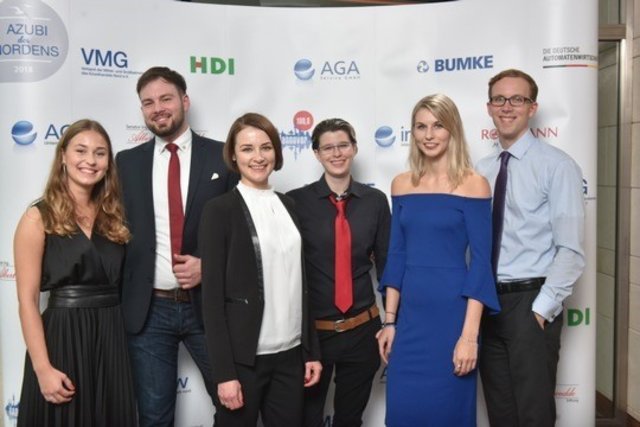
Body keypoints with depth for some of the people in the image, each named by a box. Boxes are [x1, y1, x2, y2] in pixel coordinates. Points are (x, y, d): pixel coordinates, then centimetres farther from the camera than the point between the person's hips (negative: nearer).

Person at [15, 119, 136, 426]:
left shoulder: (113, 217, 10)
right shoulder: (39, 217, -5)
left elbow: (121, 284, 11)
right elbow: (28, 301, -10)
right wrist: (43, 368, -15)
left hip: (112, 339, 5)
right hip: (63, 338, -5)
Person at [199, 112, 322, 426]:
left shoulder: (287, 205, 8)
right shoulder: (219, 210, -7)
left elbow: (299, 284, 11)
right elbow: (212, 297, -9)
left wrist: (311, 350, 9)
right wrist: (224, 372, -13)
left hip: (289, 354, 5)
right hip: (244, 358, -4)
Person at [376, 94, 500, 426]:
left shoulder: (472, 184, -8)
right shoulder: (401, 184, 5)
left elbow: (480, 260, -10)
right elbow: (397, 255, 9)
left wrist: (469, 335, -15)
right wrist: (389, 320, 6)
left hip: (451, 314, -4)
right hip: (409, 316, 4)